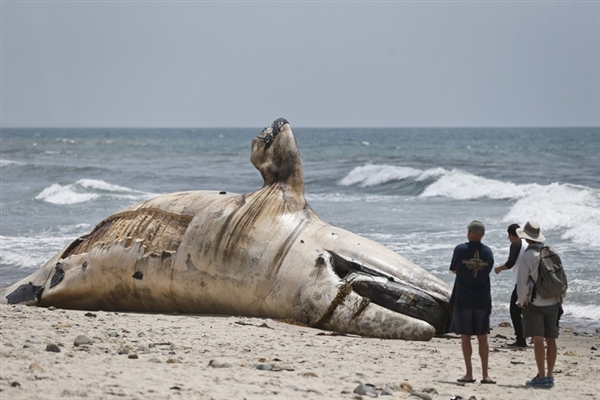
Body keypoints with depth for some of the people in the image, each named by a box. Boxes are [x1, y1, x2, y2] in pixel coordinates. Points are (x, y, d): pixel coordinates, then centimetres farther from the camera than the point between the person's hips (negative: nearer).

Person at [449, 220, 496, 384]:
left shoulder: (461, 250, -10)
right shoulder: (487, 252, -1)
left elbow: (453, 270, 2)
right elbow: (488, 270, 10)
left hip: (463, 299, -3)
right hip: (483, 299, 3)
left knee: (465, 337, 4)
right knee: (483, 337, 9)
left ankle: (469, 373, 3)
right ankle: (485, 374, 7)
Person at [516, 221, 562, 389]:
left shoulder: (527, 256, -11)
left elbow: (522, 282, -13)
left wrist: (521, 301, 2)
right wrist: (560, 299, 17)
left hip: (534, 303, -5)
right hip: (553, 302, 5)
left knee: (538, 339, -5)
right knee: (551, 339, 9)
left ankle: (541, 377, -7)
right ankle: (550, 376, 12)